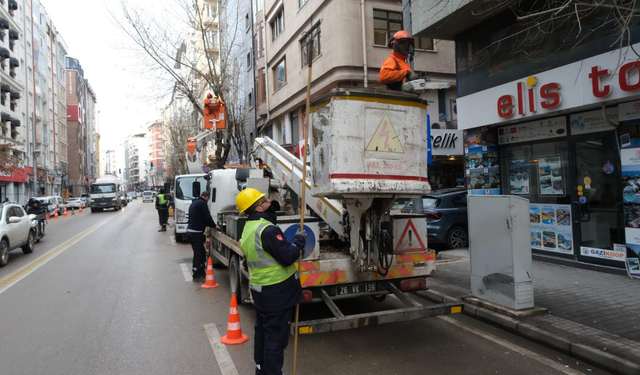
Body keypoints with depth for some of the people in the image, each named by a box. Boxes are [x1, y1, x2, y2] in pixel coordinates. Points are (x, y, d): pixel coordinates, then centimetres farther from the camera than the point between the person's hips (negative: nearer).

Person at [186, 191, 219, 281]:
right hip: (196, 233, -10)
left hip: (190, 231, 10)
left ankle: (201, 273, 21)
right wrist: (214, 226, 4)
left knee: (201, 253, 16)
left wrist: (211, 225, 24)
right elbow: (207, 217, -12)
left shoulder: (194, 203, 20)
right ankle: (197, 276, 4)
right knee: (198, 254, -2)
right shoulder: (203, 203, -10)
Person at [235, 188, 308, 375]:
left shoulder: (248, 228, 6)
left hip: (259, 289, 10)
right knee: (276, 338, 1)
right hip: (277, 292, -10)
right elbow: (288, 257, -27)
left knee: (262, 333, 22)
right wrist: (299, 239, -9)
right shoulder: (268, 230, -25)